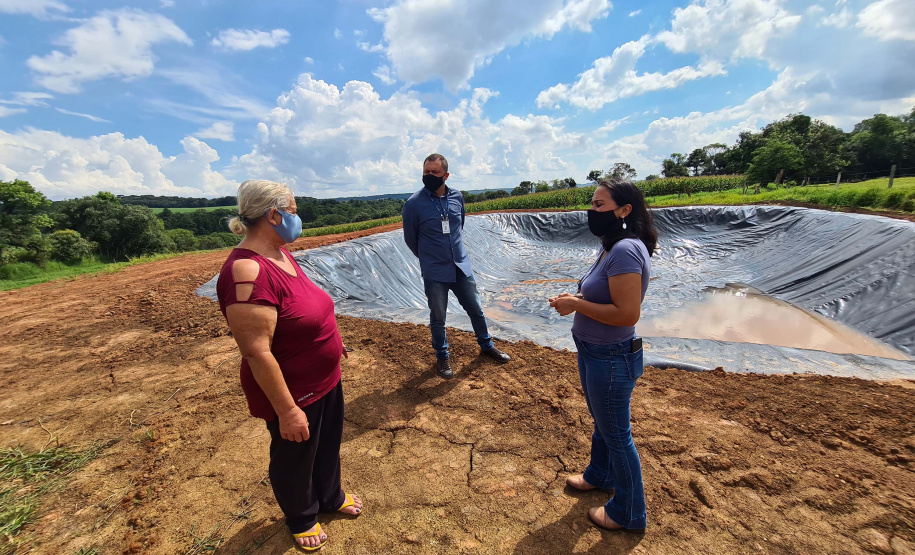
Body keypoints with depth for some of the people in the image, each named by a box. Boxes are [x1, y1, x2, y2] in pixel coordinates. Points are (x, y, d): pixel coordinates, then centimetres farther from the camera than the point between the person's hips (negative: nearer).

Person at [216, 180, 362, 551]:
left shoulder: (281, 253, -1)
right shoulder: (248, 272, -30)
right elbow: (257, 352, -29)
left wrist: (331, 340, 20)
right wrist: (287, 411, -24)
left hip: (325, 380, 8)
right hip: (294, 393, -8)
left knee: (328, 444, 28)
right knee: (295, 459, 20)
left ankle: (330, 498, 55)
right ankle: (301, 518, 49)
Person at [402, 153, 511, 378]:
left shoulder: (457, 197, 0)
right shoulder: (413, 204, -13)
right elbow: (410, 239, 0)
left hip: (461, 267, 4)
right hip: (434, 273, -4)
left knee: (476, 310, 16)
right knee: (438, 318, 10)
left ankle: (487, 345, 39)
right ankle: (442, 357, 31)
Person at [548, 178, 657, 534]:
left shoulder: (625, 250, -26)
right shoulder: (612, 247, 5)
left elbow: (627, 314, -30)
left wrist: (576, 304, -23)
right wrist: (576, 299, 0)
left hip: (612, 359, -10)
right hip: (594, 353, 10)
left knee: (616, 434, 11)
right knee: (601, 421, 29)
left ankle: (628, 514, 37)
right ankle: (600, 475, 55)